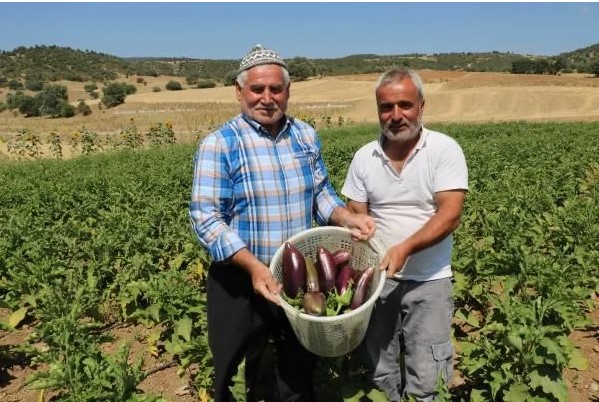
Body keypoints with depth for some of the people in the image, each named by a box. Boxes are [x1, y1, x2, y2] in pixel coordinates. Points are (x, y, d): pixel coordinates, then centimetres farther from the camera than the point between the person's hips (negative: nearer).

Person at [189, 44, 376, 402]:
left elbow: (321, 193, 9)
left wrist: (348, 218, -12)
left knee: (301, 370, 24)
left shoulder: (307, 136, 2)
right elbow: (206, 217, -18)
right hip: (241, 283, -4)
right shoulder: (219, 145, -14)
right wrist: (254, 266, -28)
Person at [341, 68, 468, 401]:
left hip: (428, 281, -3)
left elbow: (450, 215, -17)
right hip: (377, 277, 4)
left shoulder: (445, 150, -9)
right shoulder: (364, 157, 1)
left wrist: (405, 248, -29)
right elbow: (356, 217, 5)